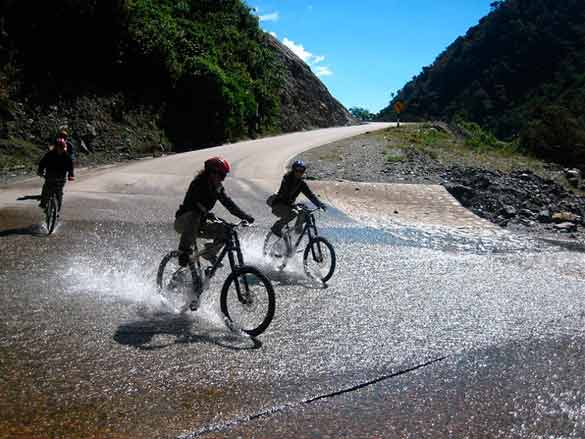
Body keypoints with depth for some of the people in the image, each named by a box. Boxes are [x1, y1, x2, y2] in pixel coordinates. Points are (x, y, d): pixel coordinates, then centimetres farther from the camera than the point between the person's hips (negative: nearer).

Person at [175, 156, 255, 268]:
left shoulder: (217, 188, 2)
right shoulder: (198, 183, -18)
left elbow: (228, 203, 0)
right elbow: (188, 203, -31)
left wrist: (245, 216, -14)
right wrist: (206, 213, -48)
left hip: (200, 223, 7)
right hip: (182, 222, -6)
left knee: (225, 230, -10)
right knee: (193, 216, -40)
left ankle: (209, 253, 10)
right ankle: (183, 252, -34)